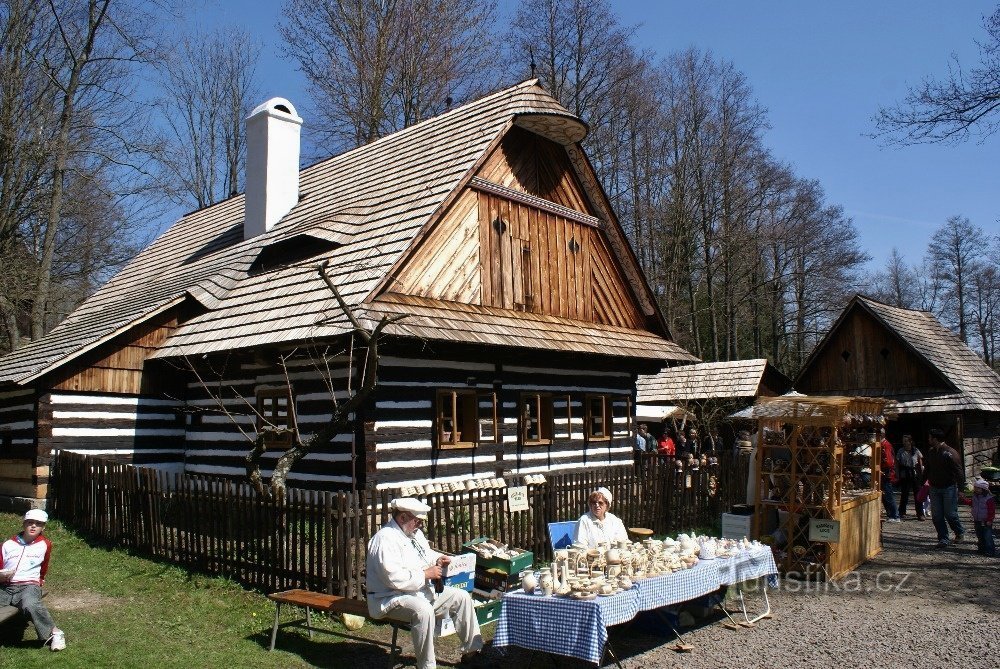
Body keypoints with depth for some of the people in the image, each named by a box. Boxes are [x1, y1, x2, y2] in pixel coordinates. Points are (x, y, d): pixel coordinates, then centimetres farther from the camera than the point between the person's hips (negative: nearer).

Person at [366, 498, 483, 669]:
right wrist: (426, 574, -23)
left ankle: (472, 651, 12)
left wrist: (438, 560, 4)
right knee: (423, 610, -38)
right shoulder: (385, 539, -21)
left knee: (462, 597, 4)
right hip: (392, 597, -10)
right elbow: (394, 578, -31)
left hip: (423, 590, 10)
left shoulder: (415, 533, 9)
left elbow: (427, 554, 27)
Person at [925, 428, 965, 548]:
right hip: (934, 488, 6)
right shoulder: (931, 453, 8)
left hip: (949, 488, -6)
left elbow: (959, 472, -13)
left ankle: (960, 533, 26)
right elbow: (927, 469, 16)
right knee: (937, 516, 3)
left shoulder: (950, 453, -13)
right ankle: (943, 539, 11)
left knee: (950, 514, 0)